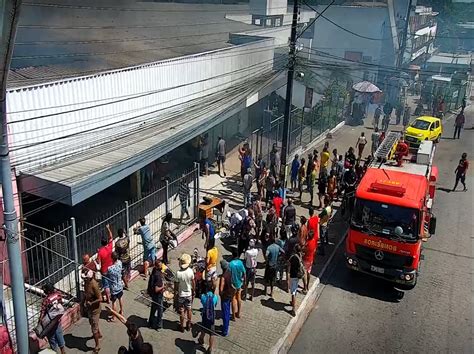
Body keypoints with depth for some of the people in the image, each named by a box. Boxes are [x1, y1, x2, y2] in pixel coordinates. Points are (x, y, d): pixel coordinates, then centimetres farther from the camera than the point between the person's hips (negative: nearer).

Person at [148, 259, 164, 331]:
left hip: (153, 295, 9)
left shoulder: (155, 271, -3)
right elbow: (156, 289, -30)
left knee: (153, 308, 23)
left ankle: (151, 323, 40)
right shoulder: (157, 275, -32)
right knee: (160, 309, 9)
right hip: (157, 295, -9)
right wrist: (163, 287, -17)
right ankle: (159, 326, 24)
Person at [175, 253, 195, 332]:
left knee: (182, 311, 12)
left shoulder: (178, 273, -24)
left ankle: (182, 326, 26)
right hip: (189, 294, 2)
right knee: (189, 310, 19)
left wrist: (175, 293, 3)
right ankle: (189, 325, 34)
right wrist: (193, 291, 12)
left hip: (181, 294, -2)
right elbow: (193, 282, -4)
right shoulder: (191, 271, -17)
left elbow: (176, 285, -14)